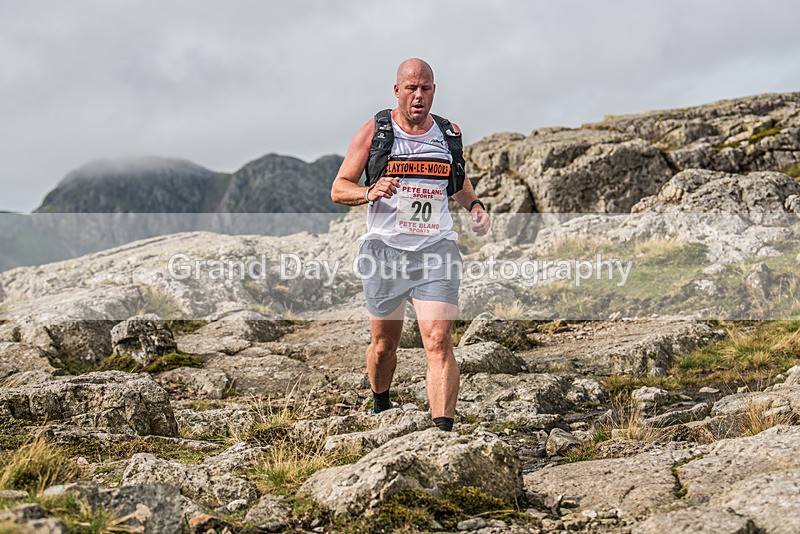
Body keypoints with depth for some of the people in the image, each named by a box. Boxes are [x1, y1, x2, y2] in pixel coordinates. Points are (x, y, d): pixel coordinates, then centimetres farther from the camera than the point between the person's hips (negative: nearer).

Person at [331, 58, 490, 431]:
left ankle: (443, 432, -17)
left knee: (439, 343, -14)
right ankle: (380, 408, 42)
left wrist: (474, 205, 7)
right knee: (384, 345, 13)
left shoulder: (450, 133, 9)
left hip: (436, 251, 1)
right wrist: (370, 192, -19)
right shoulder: (374, 132, 1)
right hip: (384, 250, 0)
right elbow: (339, 189, 2)